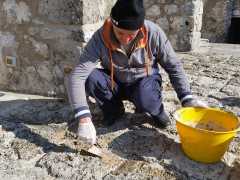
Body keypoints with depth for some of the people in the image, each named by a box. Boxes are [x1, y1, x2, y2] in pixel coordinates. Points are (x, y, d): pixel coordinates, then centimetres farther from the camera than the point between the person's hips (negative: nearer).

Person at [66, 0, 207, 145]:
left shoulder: (154, 33, -23)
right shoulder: (101, 38, -26)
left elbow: (174, 66, -10)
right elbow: (77, 76, -32)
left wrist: (187, 98, -21)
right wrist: (84, 119, -43)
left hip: (144, 81, -1)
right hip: (114, 84, 2)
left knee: (145, 100, -36)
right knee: (90, 78, -29)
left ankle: (156, 109, 2)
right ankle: (114, 109, 0)